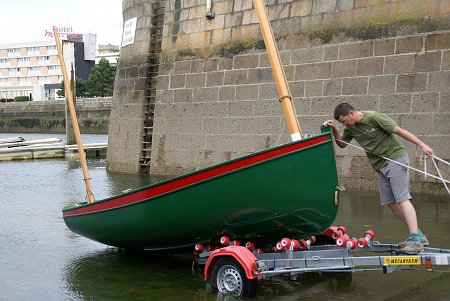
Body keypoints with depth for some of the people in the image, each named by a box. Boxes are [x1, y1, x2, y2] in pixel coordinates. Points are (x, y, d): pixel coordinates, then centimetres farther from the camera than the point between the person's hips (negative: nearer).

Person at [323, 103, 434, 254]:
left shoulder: (375, 118, -16)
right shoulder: (351, 127, 6)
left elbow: (400, 131, -14)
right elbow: (342, 144, 18)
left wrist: (422, 145, -13)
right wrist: (333, 130, 0)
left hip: (395, 158, -8)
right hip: (380, 166, 8)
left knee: (402, 198, -15)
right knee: (390, 202, 4)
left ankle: (415, 240, -18)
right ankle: (417, 235, 11)